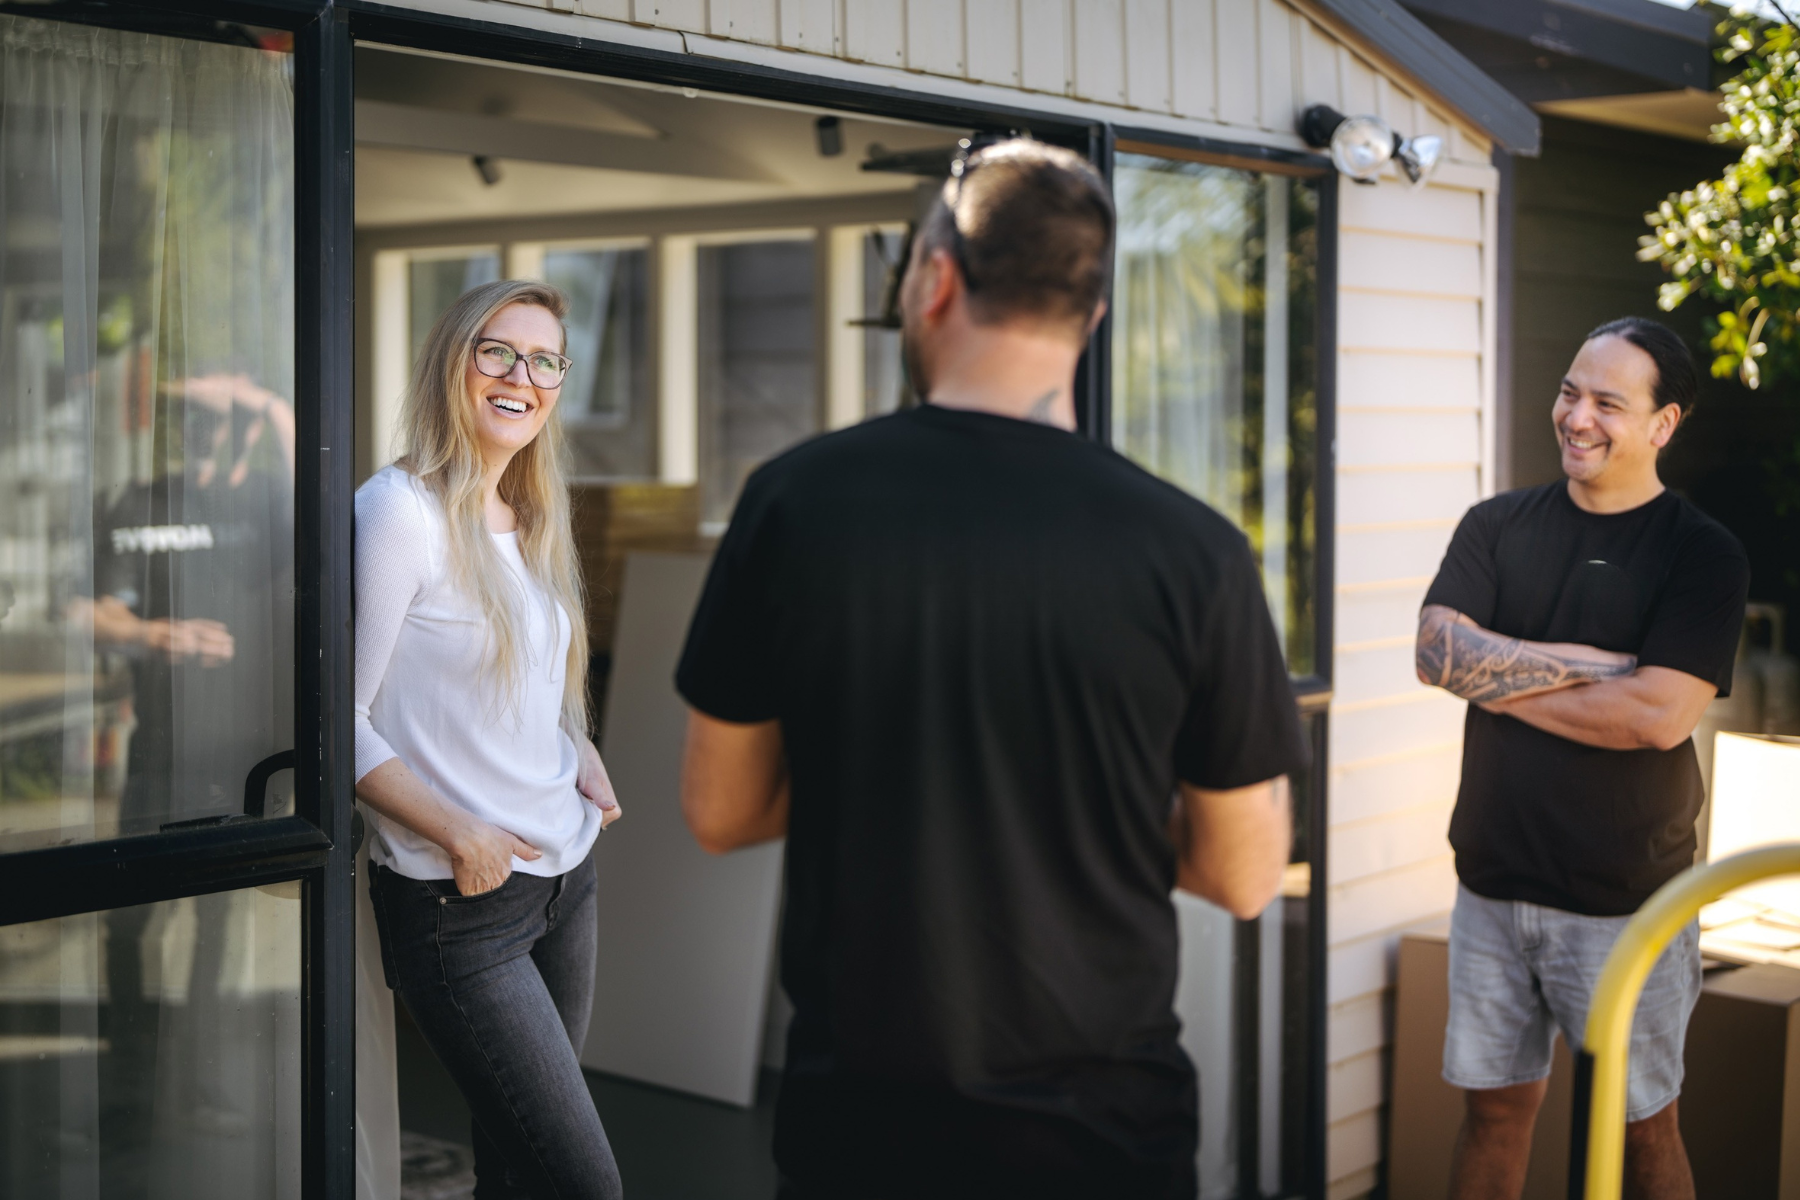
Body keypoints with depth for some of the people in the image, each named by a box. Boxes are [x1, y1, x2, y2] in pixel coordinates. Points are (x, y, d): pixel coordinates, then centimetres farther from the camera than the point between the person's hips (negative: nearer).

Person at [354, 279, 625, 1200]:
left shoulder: (532, 523, 12)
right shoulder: (400, 509, -12)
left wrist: (581, 754, 5)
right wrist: (459, 837, -19)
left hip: (565, 874, 8)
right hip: (458, 905, -7)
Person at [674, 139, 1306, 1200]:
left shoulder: (795, 501, -10)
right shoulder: (1191, 550, -13)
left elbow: (720, 814, 0)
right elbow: (1242, 877, -4)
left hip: (855, 1111, 1)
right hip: (1100, 1115, -1)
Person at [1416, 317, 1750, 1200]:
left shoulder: (1702, 554, -7)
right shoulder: (1497, 526, 5)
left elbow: (1659, 716, -21)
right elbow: (1438, 653, -10)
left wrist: (1502, 681, -12)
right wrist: (1589, 664, -16)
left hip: (1627, 903, -3)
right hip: (1494, 885, 4)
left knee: (1642, 1127, 10)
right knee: (1494, 1106, 13)